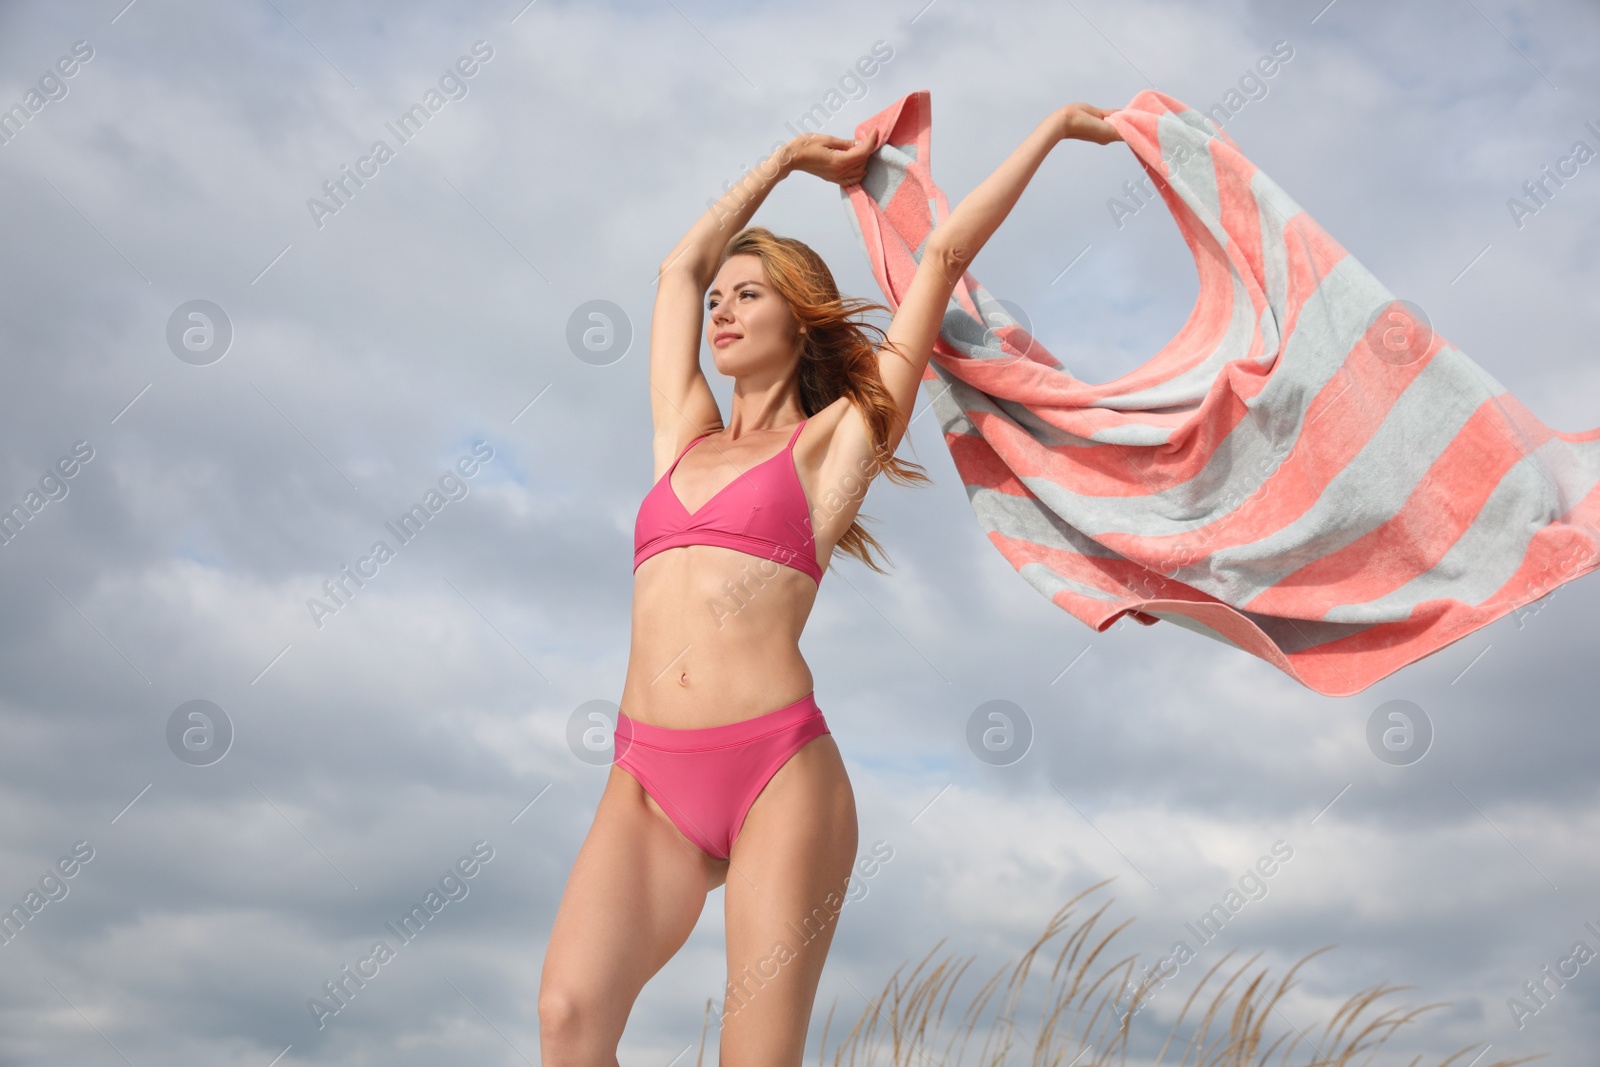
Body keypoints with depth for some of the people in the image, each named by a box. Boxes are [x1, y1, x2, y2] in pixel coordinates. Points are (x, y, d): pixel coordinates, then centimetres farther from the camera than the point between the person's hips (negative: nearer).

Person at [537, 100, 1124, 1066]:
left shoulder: (834, 441, 10)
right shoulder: (684, 442, 21)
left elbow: (947, 254, 12)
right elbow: (682, 267, 31)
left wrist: (1052, 131, 19)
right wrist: (791, 159, 40)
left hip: (779, 770, -3)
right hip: (649, 778, 4)